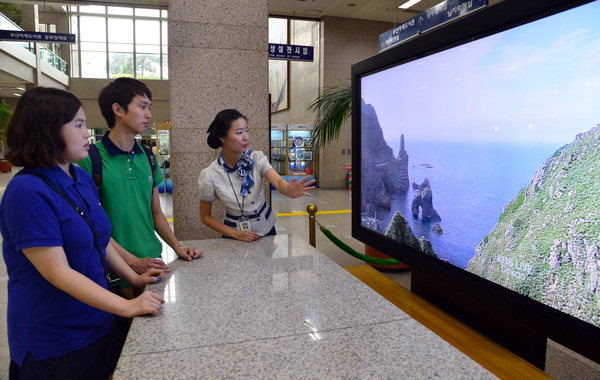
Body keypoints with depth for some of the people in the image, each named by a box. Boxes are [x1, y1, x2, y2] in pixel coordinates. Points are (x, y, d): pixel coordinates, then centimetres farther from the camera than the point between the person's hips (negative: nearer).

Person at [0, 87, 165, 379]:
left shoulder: (82, 179, 3)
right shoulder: (27, 191, -21)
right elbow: (57, 272, -24)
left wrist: (133, 277, 2)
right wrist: (126, 307, -26)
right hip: (54, 339, -7)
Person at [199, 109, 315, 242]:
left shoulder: (257, 158, -14)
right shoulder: (209, 175, -19)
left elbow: (278, 182, -31)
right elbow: (206, 216, -8)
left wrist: (288, 190, -53)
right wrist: (235, 234, -16)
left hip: (266, 228, 3)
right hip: (235, 235, -2)